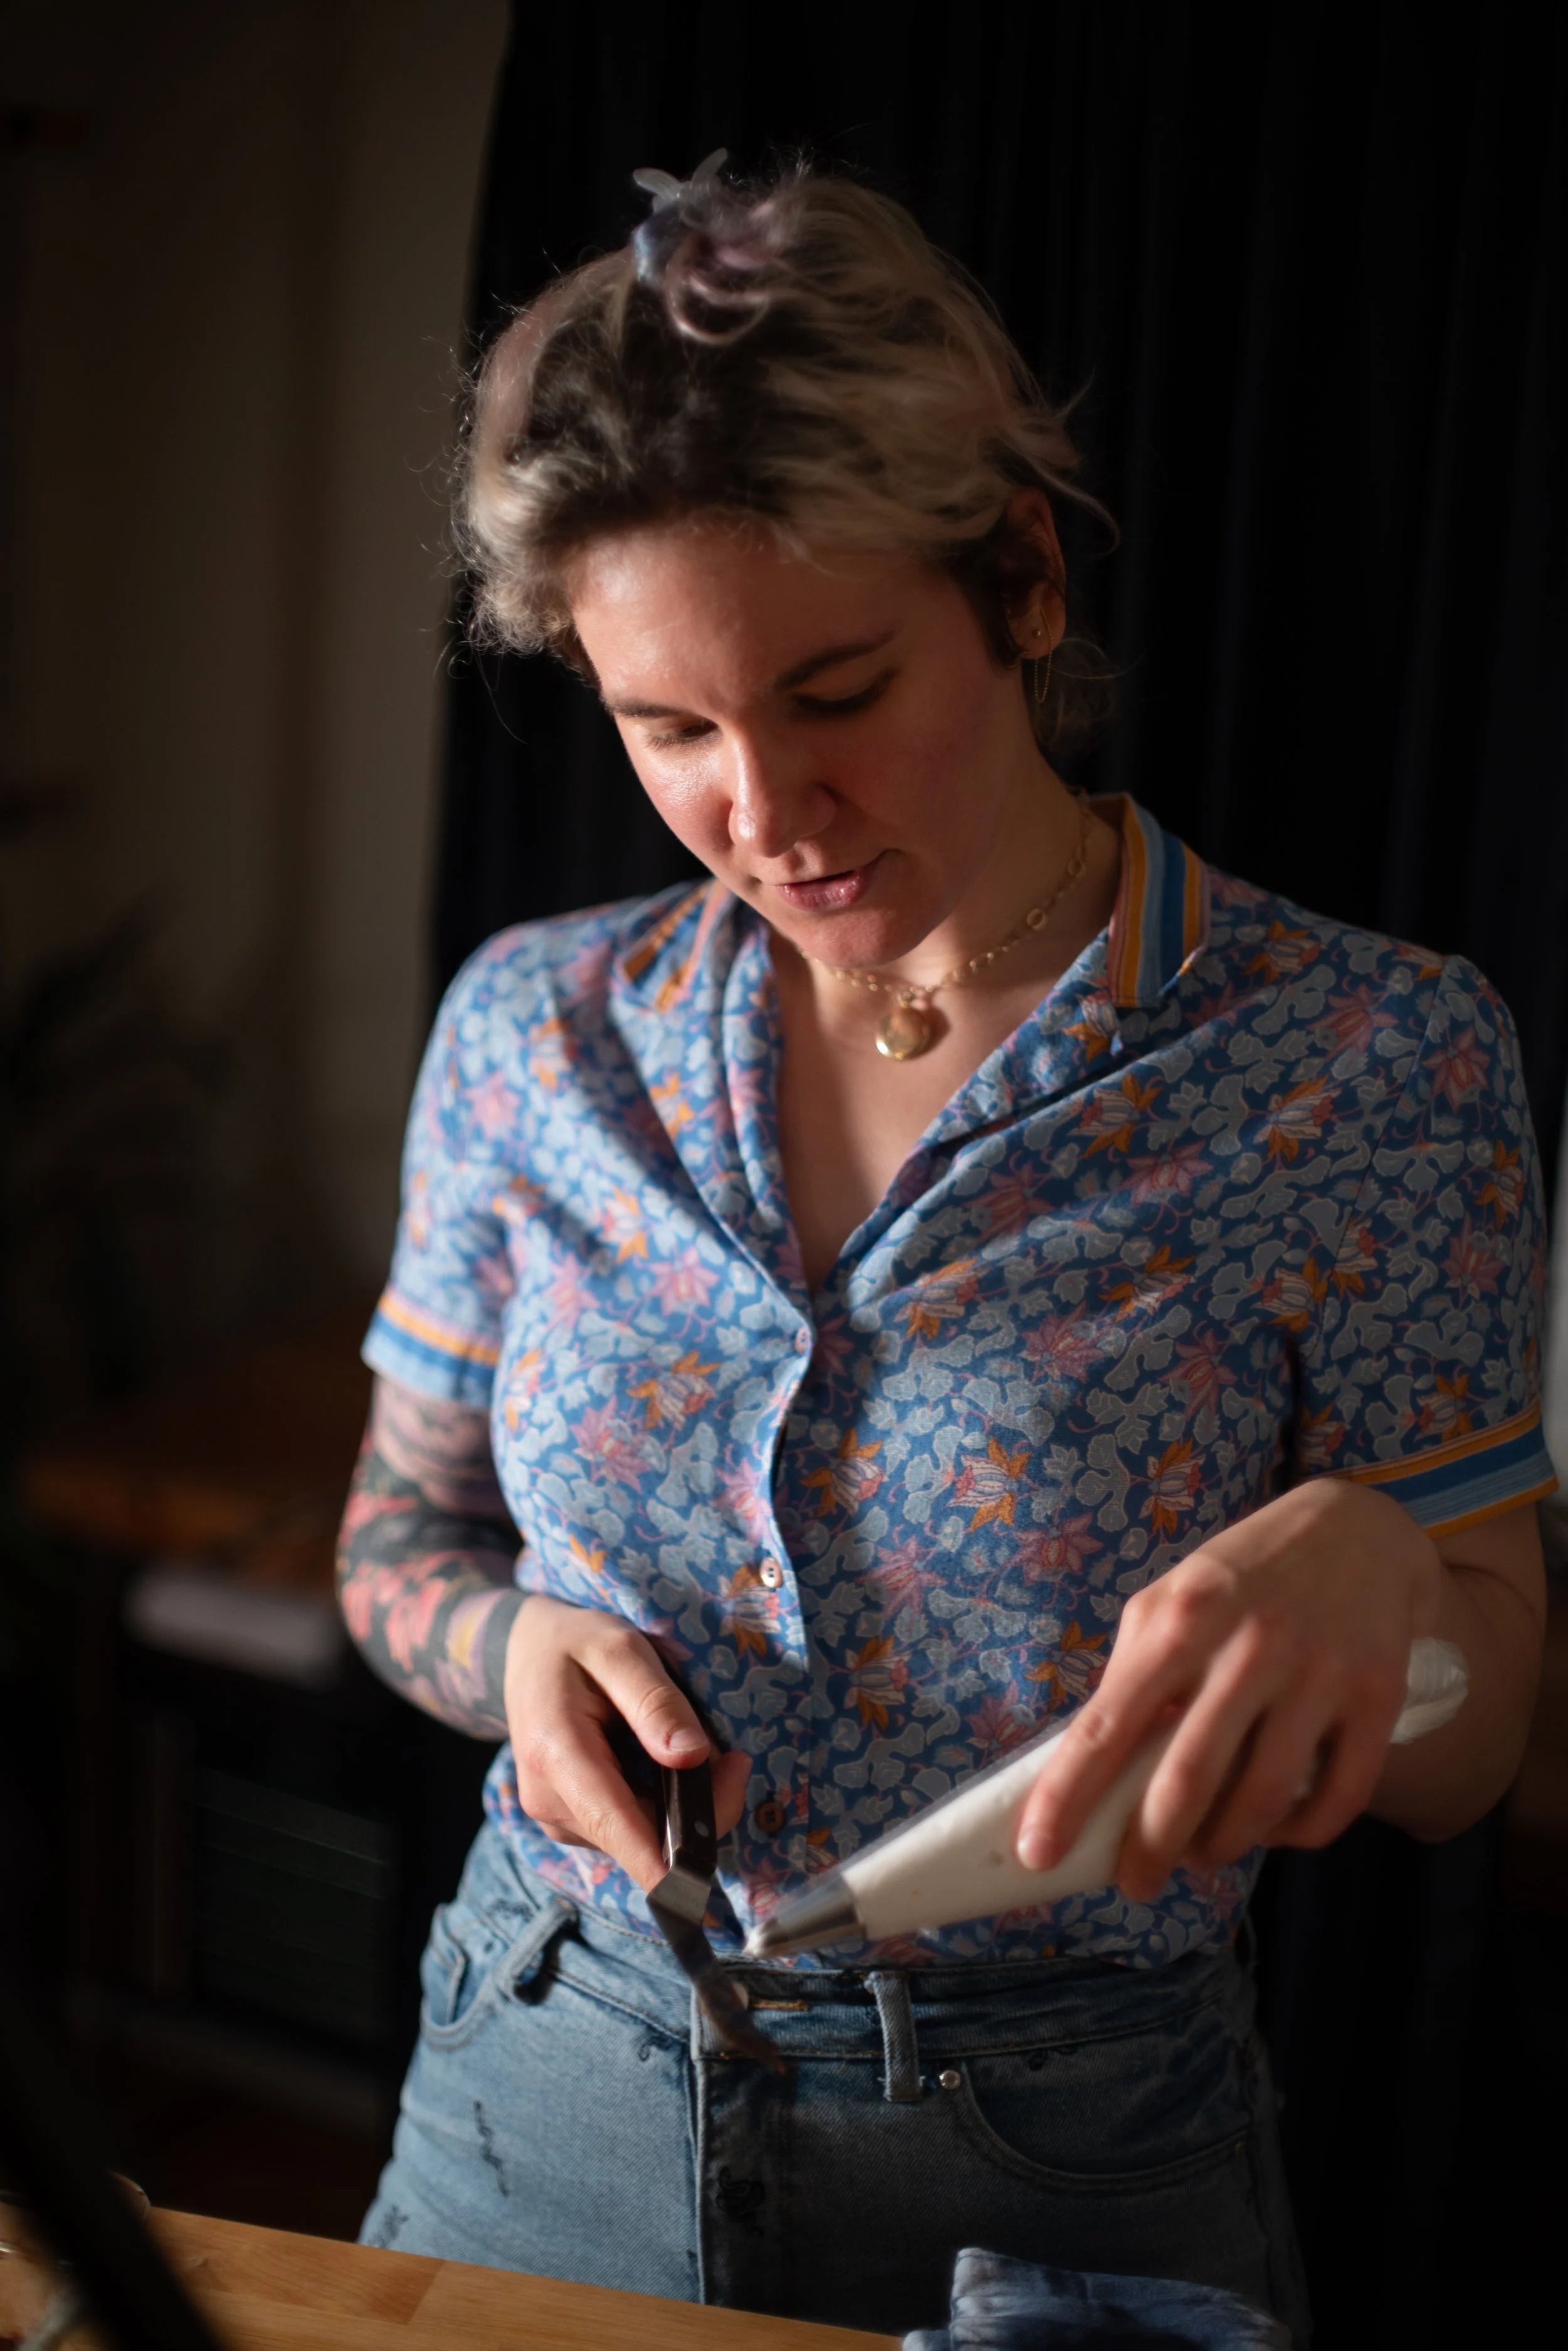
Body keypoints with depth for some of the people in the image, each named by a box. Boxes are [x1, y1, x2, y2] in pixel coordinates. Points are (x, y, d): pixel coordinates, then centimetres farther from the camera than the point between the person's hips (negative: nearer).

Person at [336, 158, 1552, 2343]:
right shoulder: (535, 1032, -4)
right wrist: (517, 1642, -14)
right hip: (536, 2086, 4)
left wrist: (1366, 1560, -29)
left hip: (1061, 2160, -3)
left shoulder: (1371, 1058, -13)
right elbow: (402, 1528, 8)